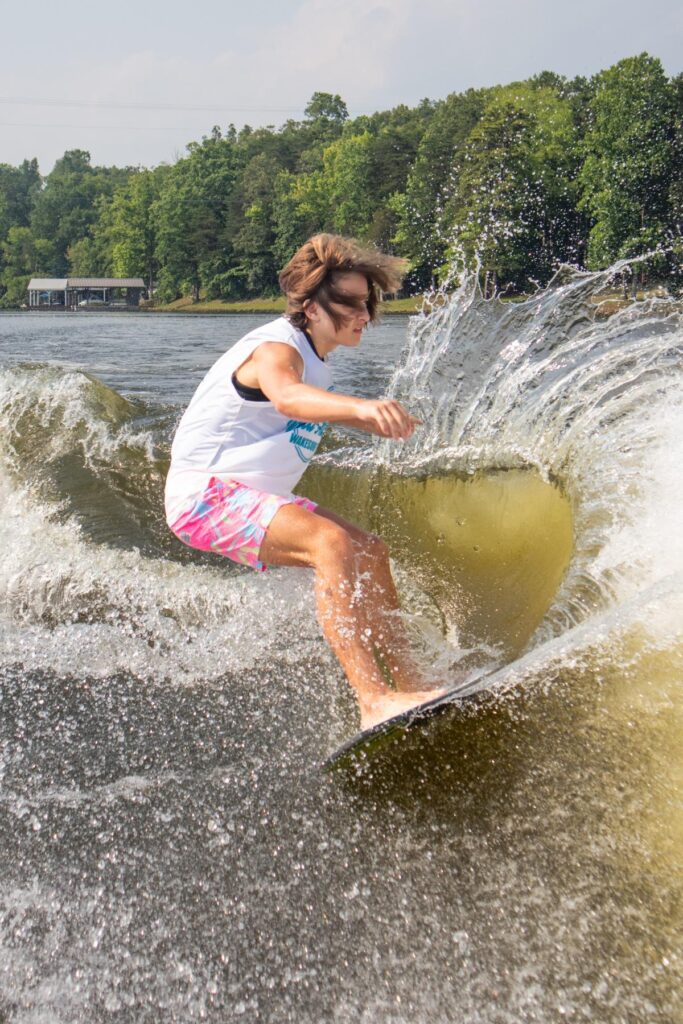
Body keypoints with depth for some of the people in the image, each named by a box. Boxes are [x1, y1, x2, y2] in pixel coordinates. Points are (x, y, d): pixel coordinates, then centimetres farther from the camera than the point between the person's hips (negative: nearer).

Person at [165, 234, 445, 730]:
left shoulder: (315, 360, 10)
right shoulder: (277, 348, -19)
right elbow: (287, 397, -45)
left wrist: (384, 423, 30)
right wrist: (363, 406, -61)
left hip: (256, 497, 10)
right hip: (206, 491, -10)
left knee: (370, 551, 7)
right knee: (333, 543, -29)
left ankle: (410, 680, 10)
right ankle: (374, 700, -34)